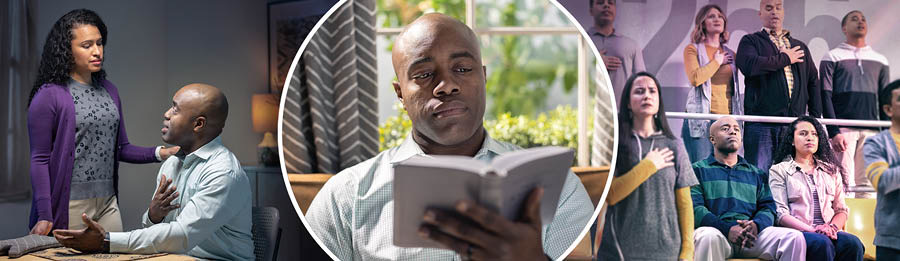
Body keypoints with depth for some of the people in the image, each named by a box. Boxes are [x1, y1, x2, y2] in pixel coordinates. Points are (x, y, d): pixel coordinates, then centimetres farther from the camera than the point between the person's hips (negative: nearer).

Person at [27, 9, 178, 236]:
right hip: (70, 206, -5)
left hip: (108, 202, 6)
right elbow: (39, 160, -7)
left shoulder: (110, 91, 13)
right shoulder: (49, 96, -6)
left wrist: (159, 153, -2)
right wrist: (44, 216, -14)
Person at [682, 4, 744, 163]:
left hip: (727, 119, 5)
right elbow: (695, 78, -12)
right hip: (702, 118, -4)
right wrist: (717, 61, 0)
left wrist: (737, 117, 16)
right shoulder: (693, 49, 6)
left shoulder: (731, 54, 20)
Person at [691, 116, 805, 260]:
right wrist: (727, 228, -18)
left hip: (752, 233, 4)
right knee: (709, 237, -40)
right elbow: (695, 208, -1)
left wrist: (756, 225, -10)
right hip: (717, 231, -3)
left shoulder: (756, 173, 28)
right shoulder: (699, 169, 13)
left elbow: (768, 207, 16)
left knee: (795, 237, -22)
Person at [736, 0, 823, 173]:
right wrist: (785, 58, -3)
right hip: (761, 123, -4)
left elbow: (813, 82, 23)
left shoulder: (800, 47, 23)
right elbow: (749, 65, -13)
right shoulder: (751, 41, 9)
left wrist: (815, 117, 12)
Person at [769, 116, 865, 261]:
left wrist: (833, 227, -5)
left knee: (853, 243, -30)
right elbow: (781, 213, -1)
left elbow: (842, 210, 18)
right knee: (822, 243, -36)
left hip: (829, 233, 4)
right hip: (797, 232, -3)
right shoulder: (779, 170, 10)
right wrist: (812, 230, -15)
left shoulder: (831, 170, 25)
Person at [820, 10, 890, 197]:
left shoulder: (880, 61, 18)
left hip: (871, 131, 4)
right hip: (843, 130, -4)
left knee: (866, 184, 1)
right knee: (844, 183, -10)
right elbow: (825, 97, -1)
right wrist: (833, 132, -11)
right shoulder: (832, 58, 5)